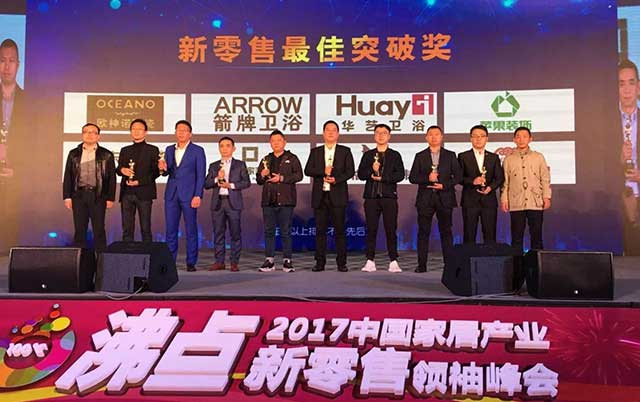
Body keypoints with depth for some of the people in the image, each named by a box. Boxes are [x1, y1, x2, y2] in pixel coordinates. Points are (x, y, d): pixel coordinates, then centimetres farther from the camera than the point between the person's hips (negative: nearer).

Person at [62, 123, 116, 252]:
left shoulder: (106, 155, 5)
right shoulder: (74, 154, 11)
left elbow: (112, 178, 2)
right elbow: (68, 176, 9)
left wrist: (110, 198, -3)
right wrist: (67, 196, 1)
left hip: (98, 196, -2)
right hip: (79, 195, 2)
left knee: (98, 229, 0)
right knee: (79, 229, 5)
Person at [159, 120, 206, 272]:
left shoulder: (197, 150, -1)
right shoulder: (169, 150, 13)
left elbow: (201, 175, -5)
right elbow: (167, 172, 15)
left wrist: (198, 196, -13)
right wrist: (163, 169, -9)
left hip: (189, 195, -4)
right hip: (171, 194, 4)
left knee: (191, 230, 1)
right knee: (170, 229, 6)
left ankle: (191, 262, 8)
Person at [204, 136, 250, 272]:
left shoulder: (240, 165, 8)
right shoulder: (213, 166, 15)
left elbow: (246, 182, -1)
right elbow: (206, 184, 8)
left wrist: (231, 185, -12)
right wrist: (217, 178, -9)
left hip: (233, 202, -3)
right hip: (217, 202, 3)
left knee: (235, 233, -1)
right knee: (218, 233, 5)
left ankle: (234, 262, 5)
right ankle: (219, 261, 12)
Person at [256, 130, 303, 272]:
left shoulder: (292, 158, 8)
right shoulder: (266, 160, 19)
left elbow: (298, 175, -5)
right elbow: (258, 180, 20)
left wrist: (282, 178, -14)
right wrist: (262, 175, -3)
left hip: (285, 200, -4)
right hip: (268, 200, 4)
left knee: (285, 232, -1)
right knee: (268, 231, 3)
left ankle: (287, 261, 4)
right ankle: (269, 261, 8)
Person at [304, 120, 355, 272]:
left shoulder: (345, 151, 9)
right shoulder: (315, 152, 14)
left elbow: (350, 171, 0)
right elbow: (307, 170, 3)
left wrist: (336, 179, -15)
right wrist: (323, 171, -12)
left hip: (337, 196, -2)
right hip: (320, 196, 2)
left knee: (340, 230, -1)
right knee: (320, 230, 3)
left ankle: (341, 263, 5)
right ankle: (320, 262, 9)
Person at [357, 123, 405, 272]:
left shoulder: (395, 155, 10)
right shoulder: (368, 155, 14)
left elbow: (400, 175, -2)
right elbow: (360, 174, 6)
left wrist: (383, 178, -11)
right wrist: (372, 170, -12)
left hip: (389, 196, -1)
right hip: (371, 196, 1)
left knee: (391, 229, -2)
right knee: (371, 229, 0)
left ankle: (393, 261, 3)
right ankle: (370, 261, 5)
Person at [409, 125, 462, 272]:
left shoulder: (450, 155, 9)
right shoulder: (420, 156, 9)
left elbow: (458, 176, 5)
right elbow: (412, 178, 4)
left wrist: (445, 185, -10)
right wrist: (427, 178, -13)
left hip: (444, 197, 0)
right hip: (425, 198, 0)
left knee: (446, 232, 2)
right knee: (423, 232, 1)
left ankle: (449, 264, 6)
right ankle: (422, 264, 5)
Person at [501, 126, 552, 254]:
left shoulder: (539, 157, 9)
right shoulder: (508, 159, 8)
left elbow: (546, 179, 7)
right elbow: (504, 181, 7)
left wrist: (547, 197, -1)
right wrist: (504, 199, 0)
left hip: (536, 203, 0)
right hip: (516, 203, 0)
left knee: (536, 235, 3)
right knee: (516, 236, 2)